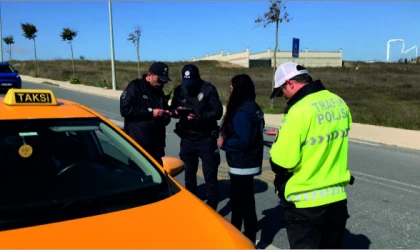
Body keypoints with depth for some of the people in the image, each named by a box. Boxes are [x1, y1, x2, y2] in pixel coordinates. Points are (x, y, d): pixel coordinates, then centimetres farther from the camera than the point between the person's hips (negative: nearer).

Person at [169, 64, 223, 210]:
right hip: (187, 139, 4)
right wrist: (176, 111, -15)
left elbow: (217, 112, -15)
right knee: (189, 172, 18)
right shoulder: (179, 90, 3)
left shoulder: (209, 89, -9)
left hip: (206, 139, -4)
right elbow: (172, 108, 9)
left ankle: (212, 208, 11)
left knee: (210, 176, 0)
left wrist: (198, 117, -27)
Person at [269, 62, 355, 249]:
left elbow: (280, 164, -23)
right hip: (337, 197, 8)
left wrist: (278, 147, -1)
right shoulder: (339, 103, 3)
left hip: (306, 203, -7)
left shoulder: (299, 111, -22)